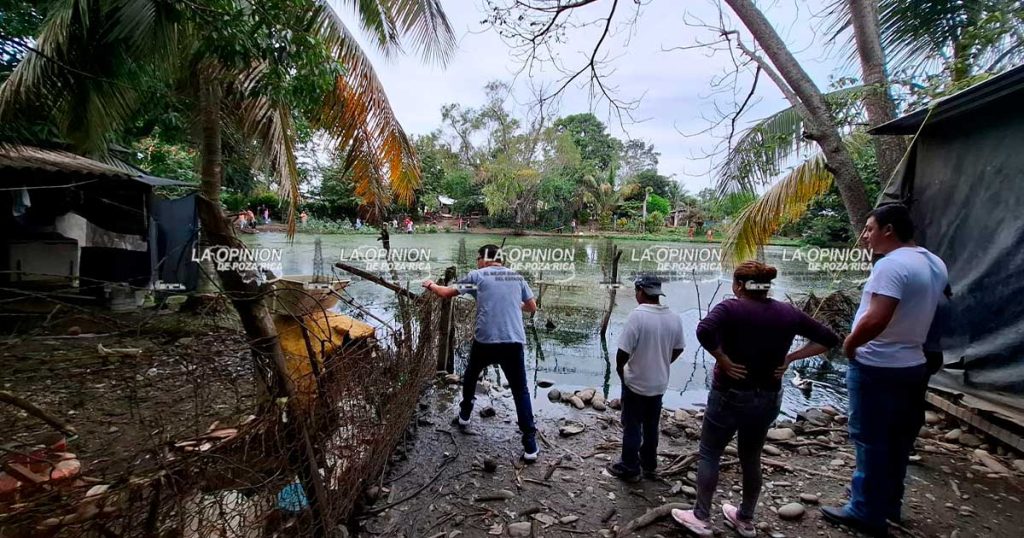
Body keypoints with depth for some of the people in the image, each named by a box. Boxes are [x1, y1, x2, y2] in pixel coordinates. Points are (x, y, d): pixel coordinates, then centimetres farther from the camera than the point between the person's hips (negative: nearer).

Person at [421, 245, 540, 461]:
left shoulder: (477, 275, 6)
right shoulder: (517, 277, 14)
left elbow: (447, 292, 14)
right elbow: (532, 307, 18)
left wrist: (431, 285, 33)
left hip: (485, 340, -1)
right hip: (514, 342, 1)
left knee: (470, 376, 28)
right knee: (521, 392, 7)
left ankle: (464, 416, 45)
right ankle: (530, 445, 2)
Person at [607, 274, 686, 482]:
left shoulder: (638, 315, -23)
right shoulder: (674, 318, -4)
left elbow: (623, 351, -22)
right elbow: (678, 349, 8)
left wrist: (620, 368, -3)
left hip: (636, 382, -6)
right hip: (659, 383, 6)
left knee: (632, 427, 9)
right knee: (651, 426, 20)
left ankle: (630, 468, 21)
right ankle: (649, 464, 34)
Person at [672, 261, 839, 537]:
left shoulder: (730, 308, -16)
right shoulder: (787, 312, 0)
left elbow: (704, 331, -35)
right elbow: (828, 339, 6)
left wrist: (724, 361, -22)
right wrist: (789, 359, 1)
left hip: (730, 395, -5)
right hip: (769, 399, 5)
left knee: (708, 454, 12)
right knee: (751, 457, 21)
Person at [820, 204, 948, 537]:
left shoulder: (891, 264, -22)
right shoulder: (935, 264, 8)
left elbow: (877, 319, -31)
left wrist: (850, 343, -16)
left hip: (877, 368, -9)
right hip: (913, 365, 9)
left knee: (871, 440, 3)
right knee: (896, 441, 19)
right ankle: (888, 502, 34)